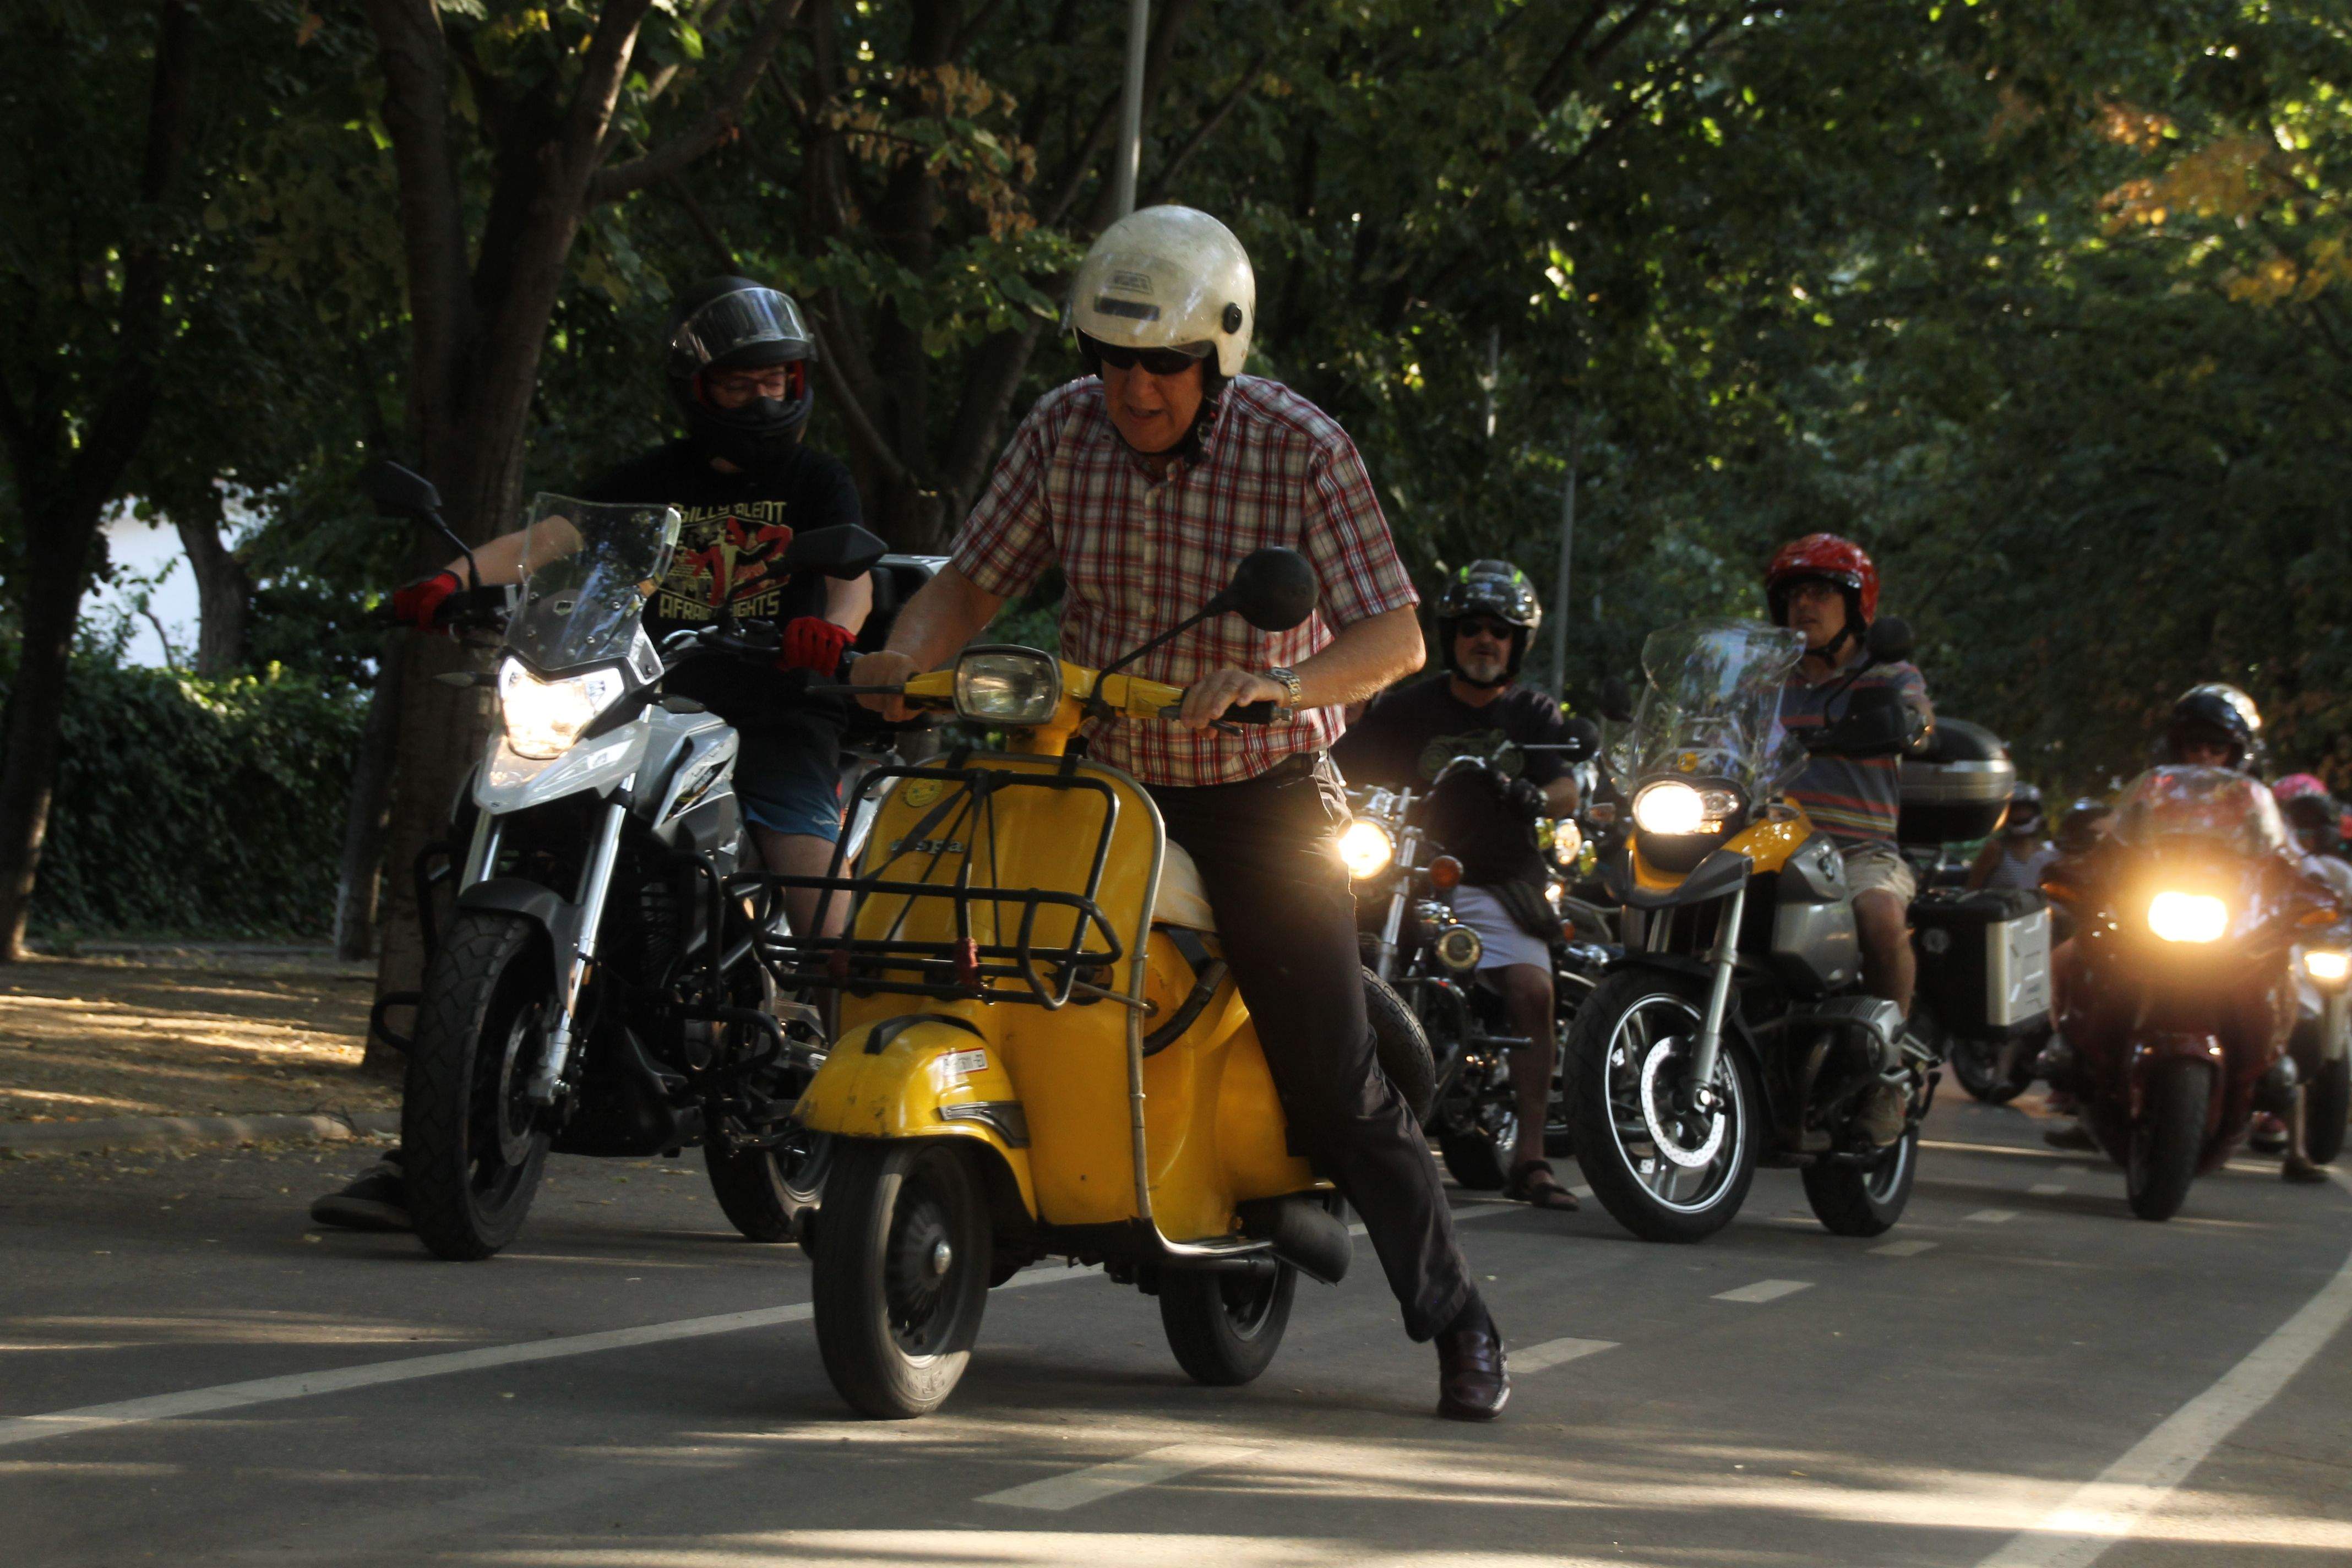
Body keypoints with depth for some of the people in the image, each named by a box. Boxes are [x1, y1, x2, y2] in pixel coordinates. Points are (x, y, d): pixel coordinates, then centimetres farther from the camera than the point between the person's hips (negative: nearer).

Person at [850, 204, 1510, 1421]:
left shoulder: (1298, 448, -15)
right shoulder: (1064, 431, -5)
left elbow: (1393, 637, -20)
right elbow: (972, 579, 2)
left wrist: (1277, 687, -39)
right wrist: (908, 656, -20)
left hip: (1260, 797, -4)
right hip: (1100, 780, 4)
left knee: (1336, 1083, -7)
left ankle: (1459, 1327, 4)